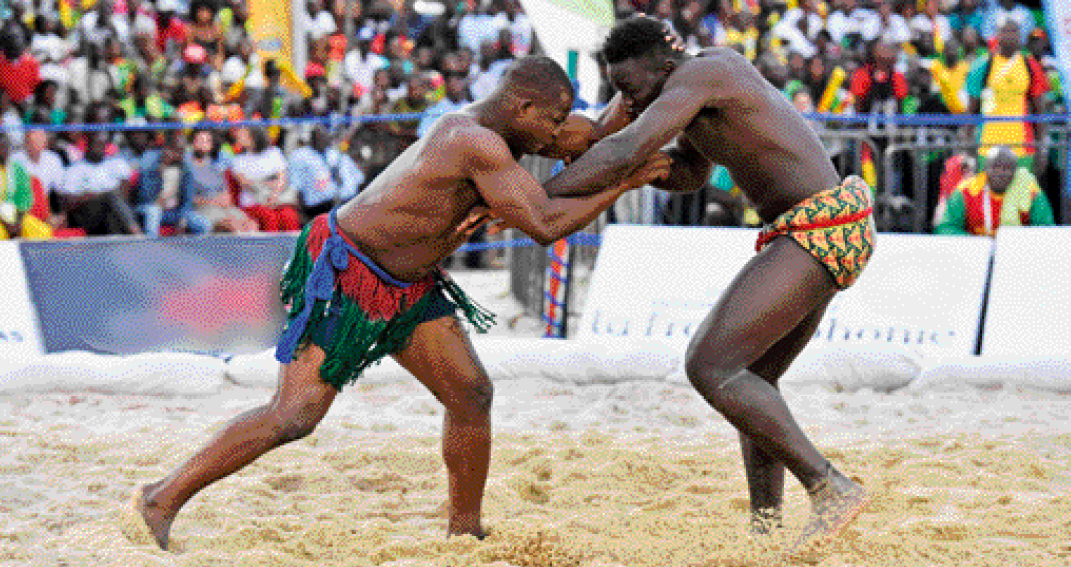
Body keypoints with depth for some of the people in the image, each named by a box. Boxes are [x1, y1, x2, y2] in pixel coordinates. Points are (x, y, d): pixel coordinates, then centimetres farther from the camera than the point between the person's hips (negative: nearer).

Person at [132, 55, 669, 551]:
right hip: (342, 279, -10)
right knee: (294, 415, -14)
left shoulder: (483, 126, 3)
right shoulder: (478, 143, -26)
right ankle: (163, 499, -4)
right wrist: (624, 182, -21)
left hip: (405, 285, 10)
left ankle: (465, 533, 16)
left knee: (471, 394, 4)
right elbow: (544, 225, -28)